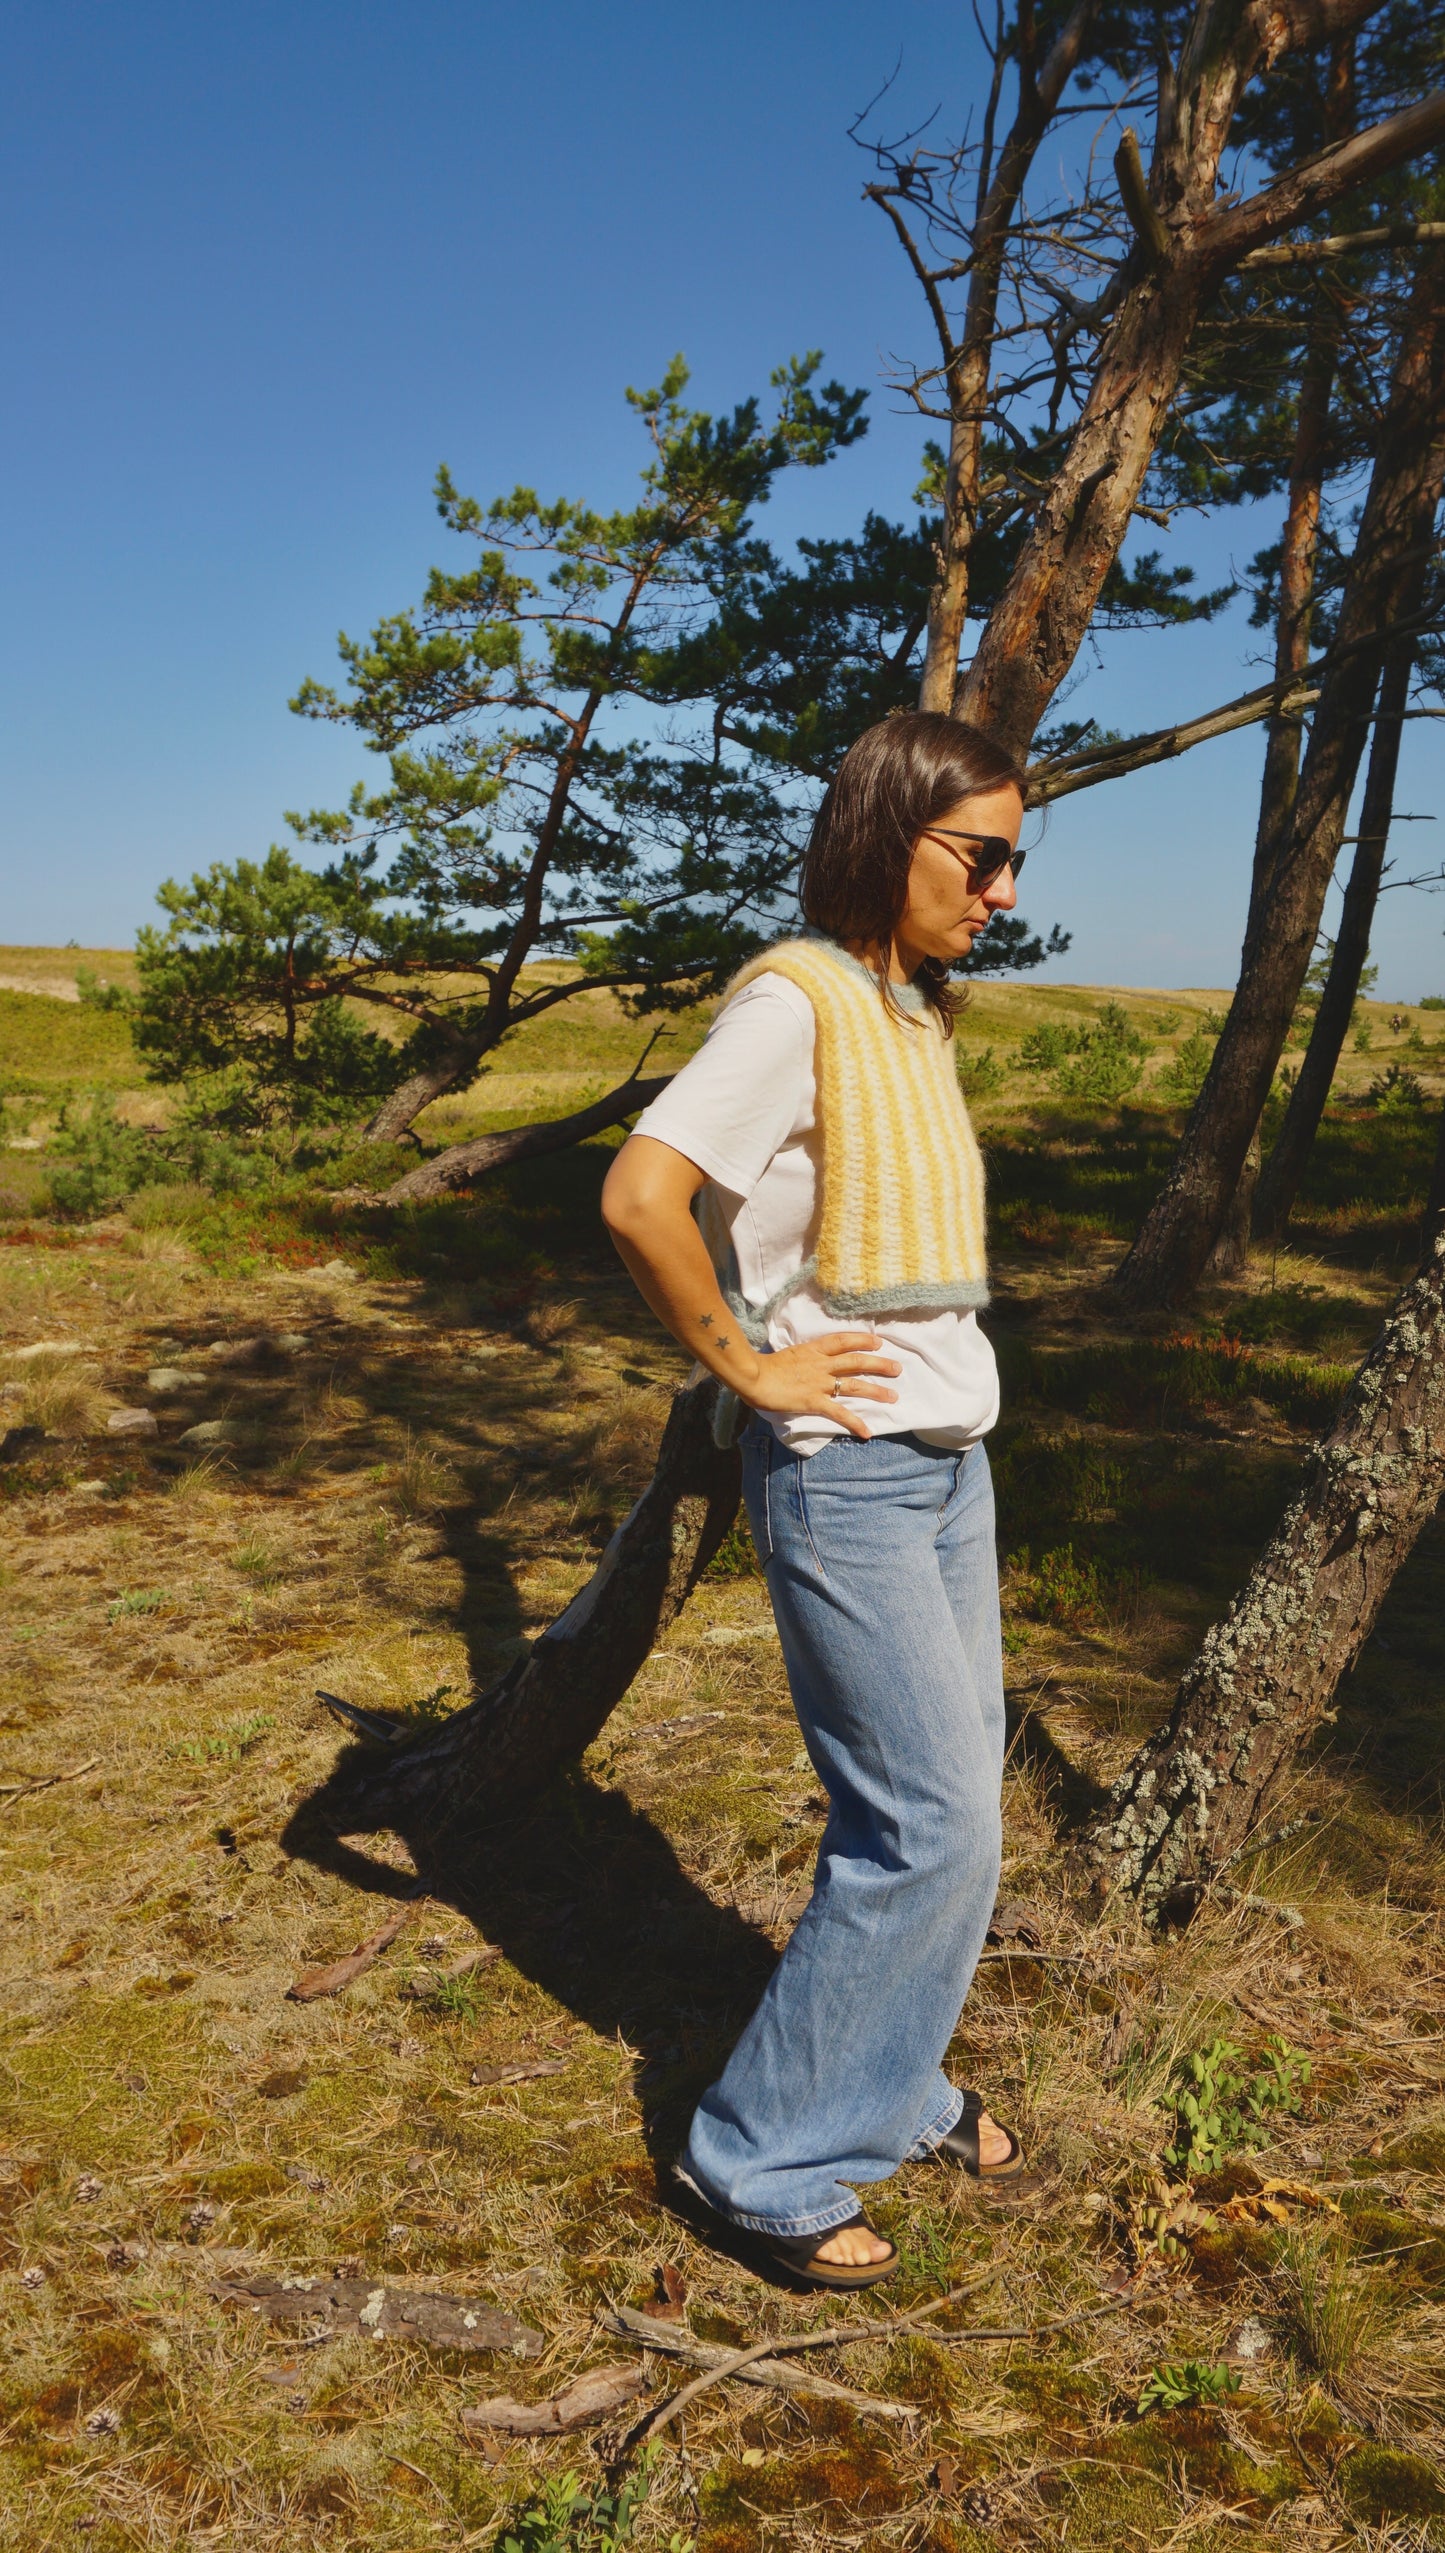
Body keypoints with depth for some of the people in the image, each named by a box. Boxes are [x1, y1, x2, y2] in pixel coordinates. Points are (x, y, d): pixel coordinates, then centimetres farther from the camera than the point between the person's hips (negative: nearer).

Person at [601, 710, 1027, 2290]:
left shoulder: (918, 1015, 12)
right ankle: (765, 2154, 11)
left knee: (950, 1798, 15)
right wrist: (746, 1366, -17)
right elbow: (639, 1197, -26)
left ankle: (891, 2084, 34)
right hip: (846, 1472, -9)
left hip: (950, 1460, 9)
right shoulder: (795, 1001, -16)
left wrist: (949, 1390, 15)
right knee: (930, 1824, -5)